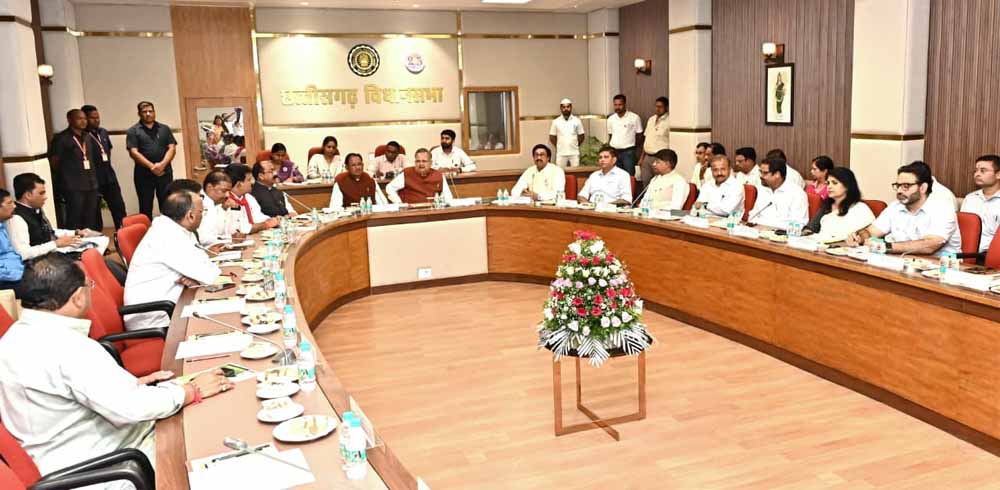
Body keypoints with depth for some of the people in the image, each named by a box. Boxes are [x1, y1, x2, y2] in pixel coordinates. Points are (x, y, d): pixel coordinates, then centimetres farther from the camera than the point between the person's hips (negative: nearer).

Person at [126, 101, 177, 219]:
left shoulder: (164, 128, 11)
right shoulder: (133, 131, 3)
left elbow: (172, 148, 3)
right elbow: (133, 152, -7)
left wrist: (162, 164, -14)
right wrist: (151, 166, -18)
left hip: (165, 172, 2)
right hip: (143, 174, -2)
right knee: (145, 208, 4)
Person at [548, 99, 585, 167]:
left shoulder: (577, 121, 3)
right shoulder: (556, 122, 2)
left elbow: (581, 136, 9)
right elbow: (552, 138, 7)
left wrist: (574, 146, 8)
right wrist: (559, 146, 9)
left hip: (574, 153, 0)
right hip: (561, 154, 0)